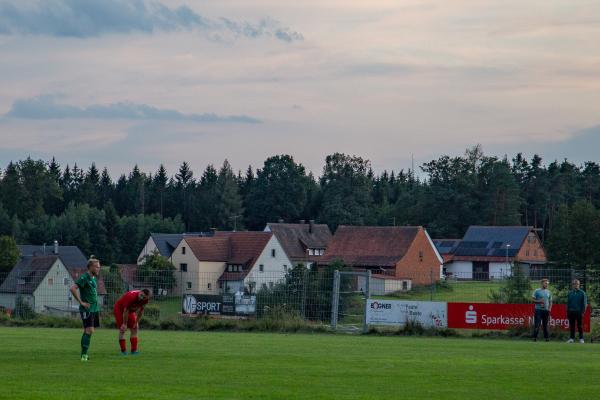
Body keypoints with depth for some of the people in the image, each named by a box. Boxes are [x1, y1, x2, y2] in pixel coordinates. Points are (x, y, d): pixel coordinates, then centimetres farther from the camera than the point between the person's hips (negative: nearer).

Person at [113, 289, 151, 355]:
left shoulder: (145, 300, -18)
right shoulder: (131, 297, -38)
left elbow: (141, 310, -1)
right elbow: (125, 311, -30)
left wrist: (137, 322, 1)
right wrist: (124, 324, -23)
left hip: (131, 310, 7)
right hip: (120, 309, -7)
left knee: (134, 329, -1)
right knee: (122, 329, -12)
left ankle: (134, 350, 0)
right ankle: (123, 351, -9)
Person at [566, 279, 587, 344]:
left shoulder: (582, 293, 1)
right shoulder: (570, 293, 11)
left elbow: (584, 303, 0)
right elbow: (568, 303, 14)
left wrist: (583, 311, -8)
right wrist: (567, 311, 7)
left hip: (579, 312, -3)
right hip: (571, 311, 3)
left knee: (580, 326, 0)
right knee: (572, 326, 4)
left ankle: (581, 338, 4)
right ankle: (571, 338, 9)